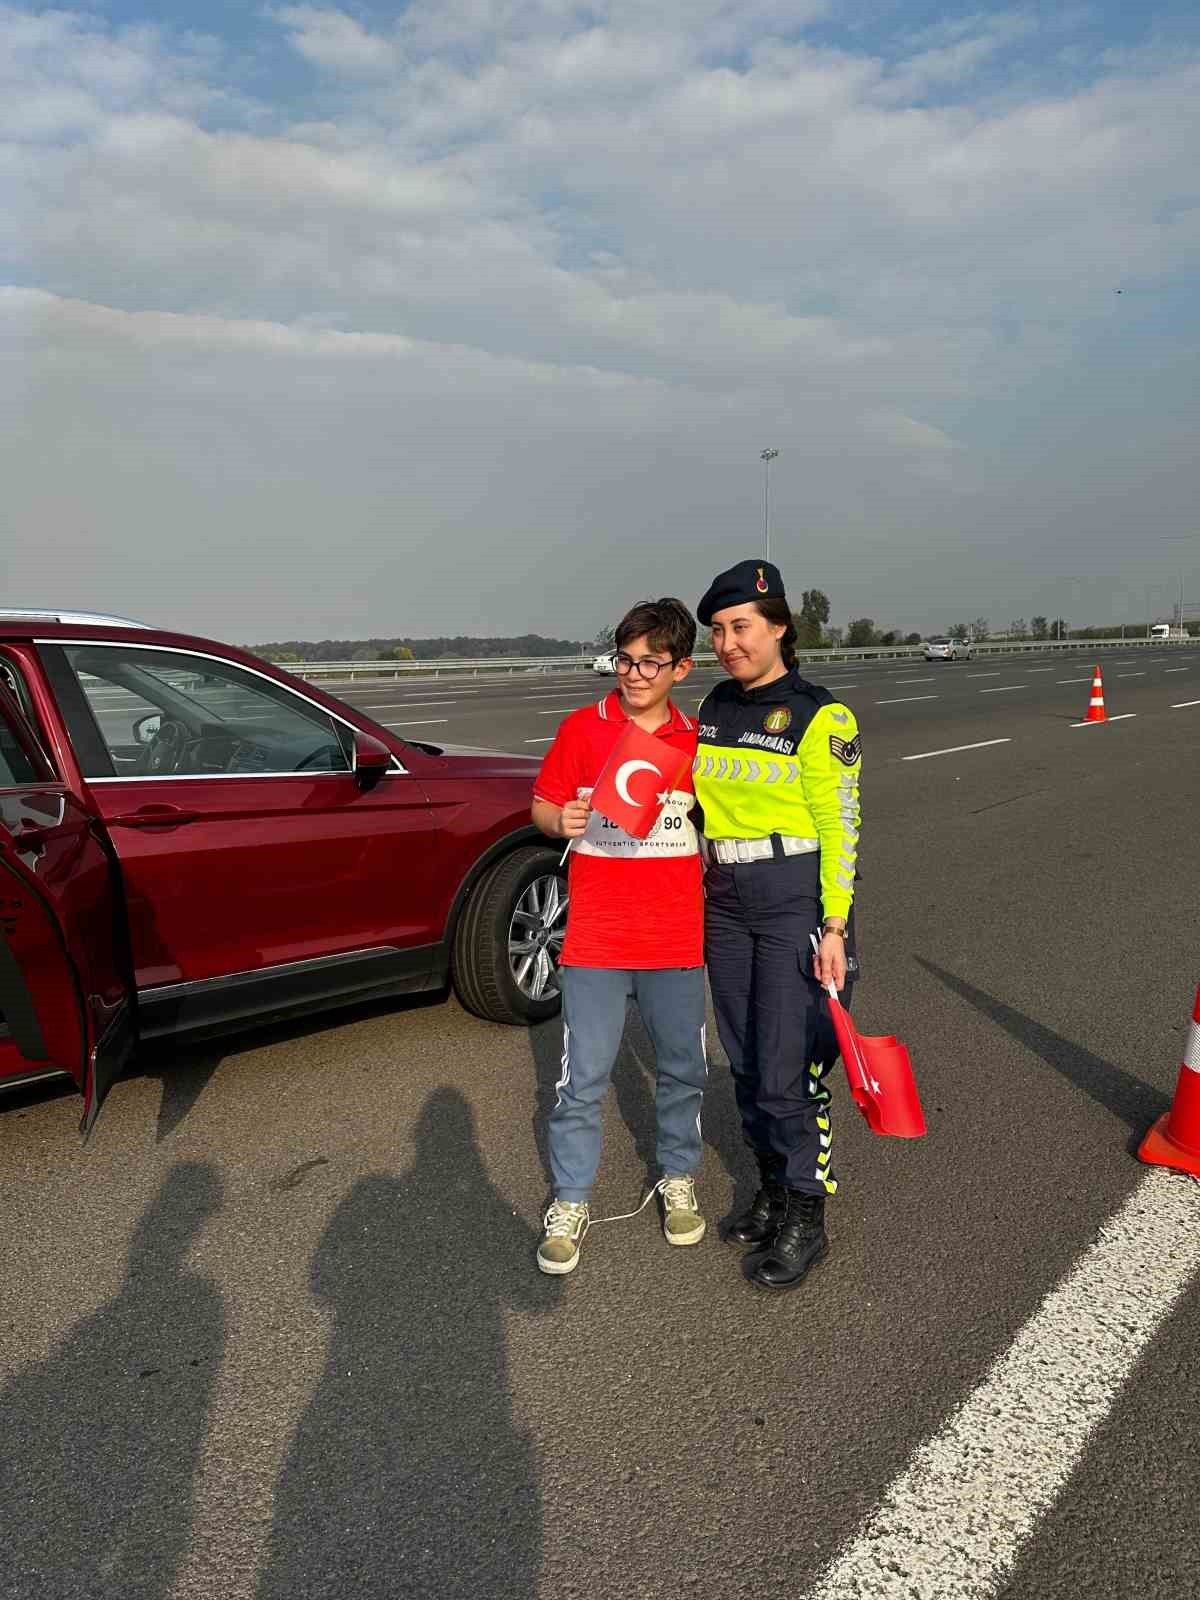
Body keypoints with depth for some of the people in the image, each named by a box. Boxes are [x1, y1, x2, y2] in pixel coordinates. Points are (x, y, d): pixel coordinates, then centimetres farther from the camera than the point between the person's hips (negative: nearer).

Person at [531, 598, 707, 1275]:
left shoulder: (697, 740, 4)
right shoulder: (582, 729, -2)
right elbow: (542, 805, 6)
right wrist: (561, 820, -17)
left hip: (677, 937, 2)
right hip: (597, 939, -2)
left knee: (683, 1069, 15)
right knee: (583, 1080, 3)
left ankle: (678, 1180, 38)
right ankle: (571, 1203, 22)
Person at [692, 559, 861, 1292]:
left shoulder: (821, 717, -10)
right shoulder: (713, 707, 8)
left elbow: (840, 828, -11)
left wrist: (835, 926, -16)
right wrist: (704, 892, 12)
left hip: (797, 900, -6)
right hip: (726, 901, 6)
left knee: (789, 1069, -4)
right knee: (747, 1060, 13)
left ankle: (806, 1218, 15)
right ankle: (775, 1187, 32)